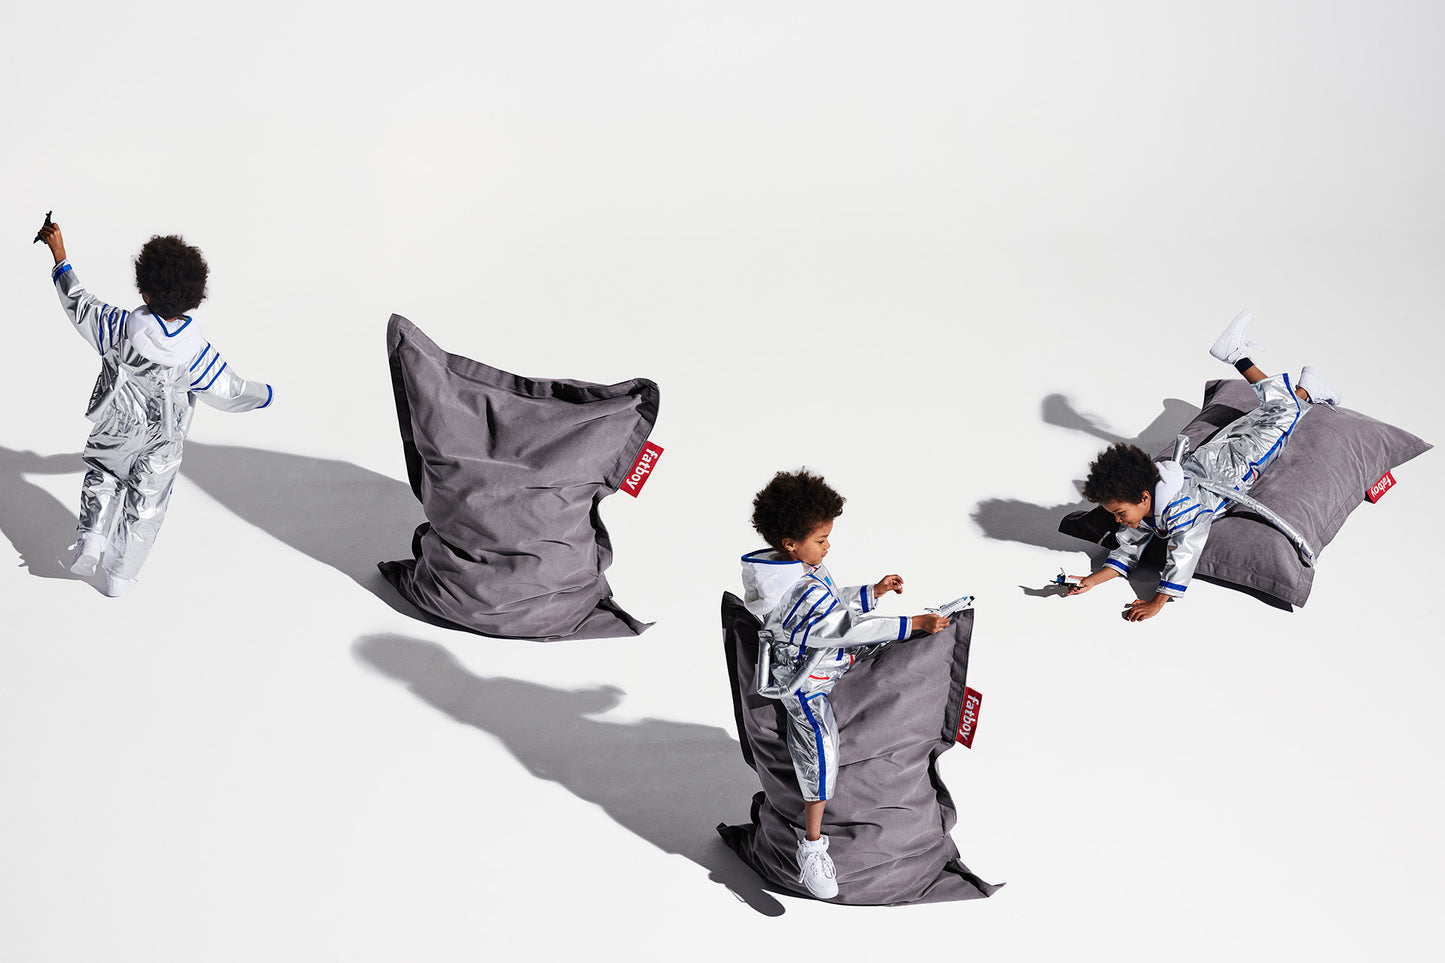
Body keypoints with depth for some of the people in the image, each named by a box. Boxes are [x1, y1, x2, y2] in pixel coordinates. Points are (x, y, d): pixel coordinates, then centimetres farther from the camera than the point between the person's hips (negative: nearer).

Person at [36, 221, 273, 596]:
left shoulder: (121, 329, -28)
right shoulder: (196, 352, -24)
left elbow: (80, 306, -14)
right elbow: (227, 391, -13)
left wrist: (59, 255, -3)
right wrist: (263, 394, 7)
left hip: (116, 431, 0)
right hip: (162, 442, 0)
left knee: (103, 474, 30)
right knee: (145, 504, 18)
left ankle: (92, 538, 13)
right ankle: (120, 575, 29)